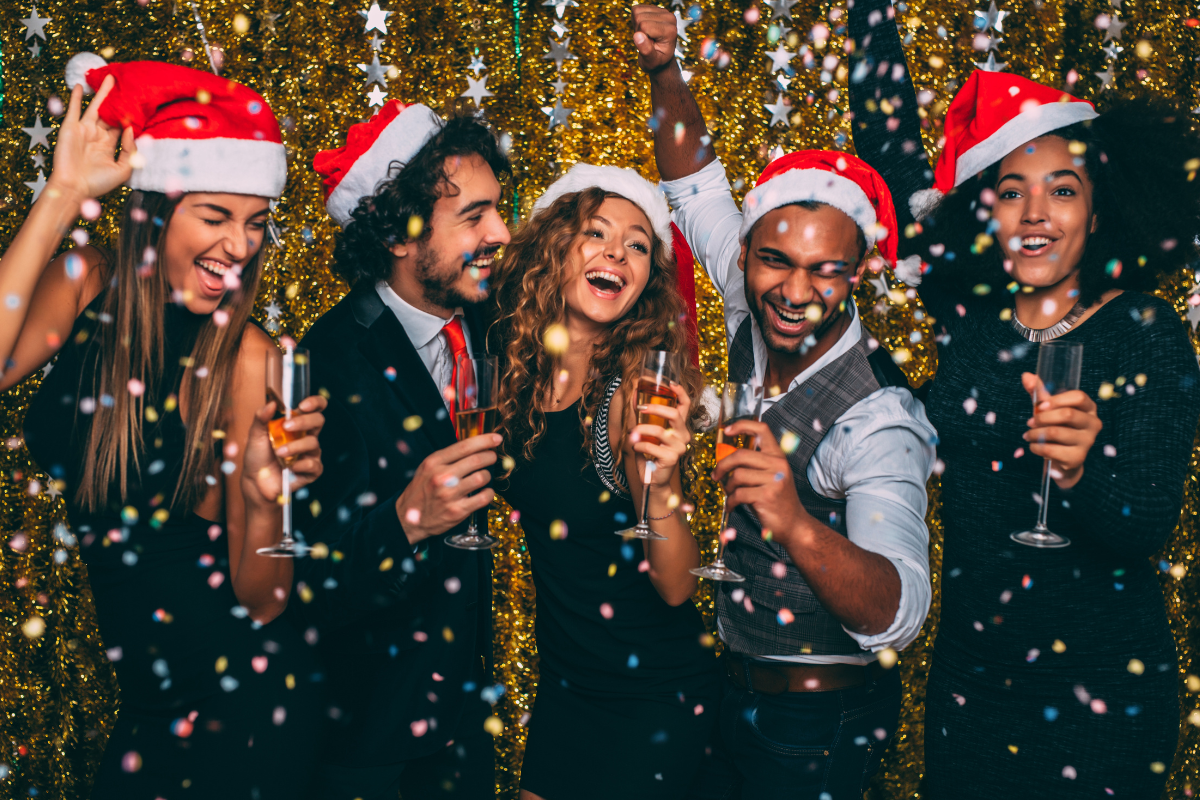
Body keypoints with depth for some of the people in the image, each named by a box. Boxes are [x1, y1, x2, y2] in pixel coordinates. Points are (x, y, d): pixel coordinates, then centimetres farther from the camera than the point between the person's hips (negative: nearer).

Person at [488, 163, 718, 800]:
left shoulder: (639, 389, -20)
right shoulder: (515, 366, -6)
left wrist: (660, 484, -37)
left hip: (653, 698, -5)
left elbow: (677, 587, -21)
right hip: (562, 677, 5)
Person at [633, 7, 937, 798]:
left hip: (821, 729, -6)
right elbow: (695, 182, 3)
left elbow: (897, 615, -39)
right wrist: (665, 72, -12)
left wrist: (798, 526, -57)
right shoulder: (758, 331, -7)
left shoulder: (877, 421, -28)